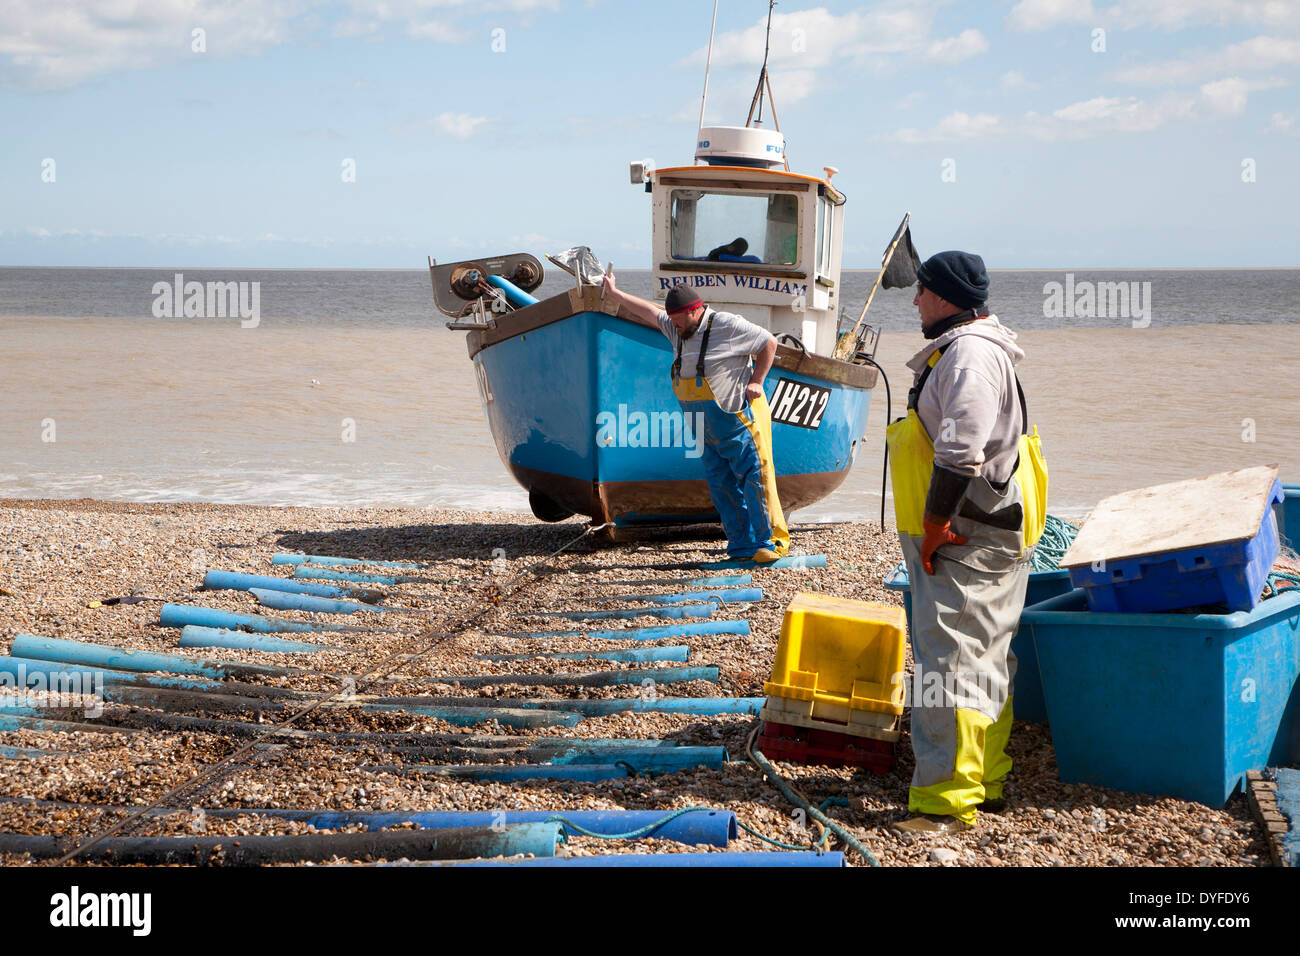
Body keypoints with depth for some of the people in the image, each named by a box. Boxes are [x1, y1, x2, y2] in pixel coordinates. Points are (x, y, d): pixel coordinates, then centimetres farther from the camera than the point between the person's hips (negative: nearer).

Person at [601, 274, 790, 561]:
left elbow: (769, 343, -6)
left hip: (740, 422, -8)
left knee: (756, 478, -9)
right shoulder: (679, 330, 10)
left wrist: (756, 381, -11)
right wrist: (615, 294, 30)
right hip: (708, 432, 8)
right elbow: (650, 311, 24)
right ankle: (742, 546, 10)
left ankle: (771, 541, -5)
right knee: (722, 488, 5)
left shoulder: (727, 325, -13)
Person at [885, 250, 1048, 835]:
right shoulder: (960, 349, 18)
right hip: (962, 538, 11)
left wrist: (934, 530, -19)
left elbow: (960, 455, -26)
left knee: (950, 662, -11)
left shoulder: (970, 354, -17)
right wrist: (932, 532, 21)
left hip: (968, 540, -11)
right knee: (984, 663, 16)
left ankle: (948, 802, -10)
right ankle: (986, 783, 24)